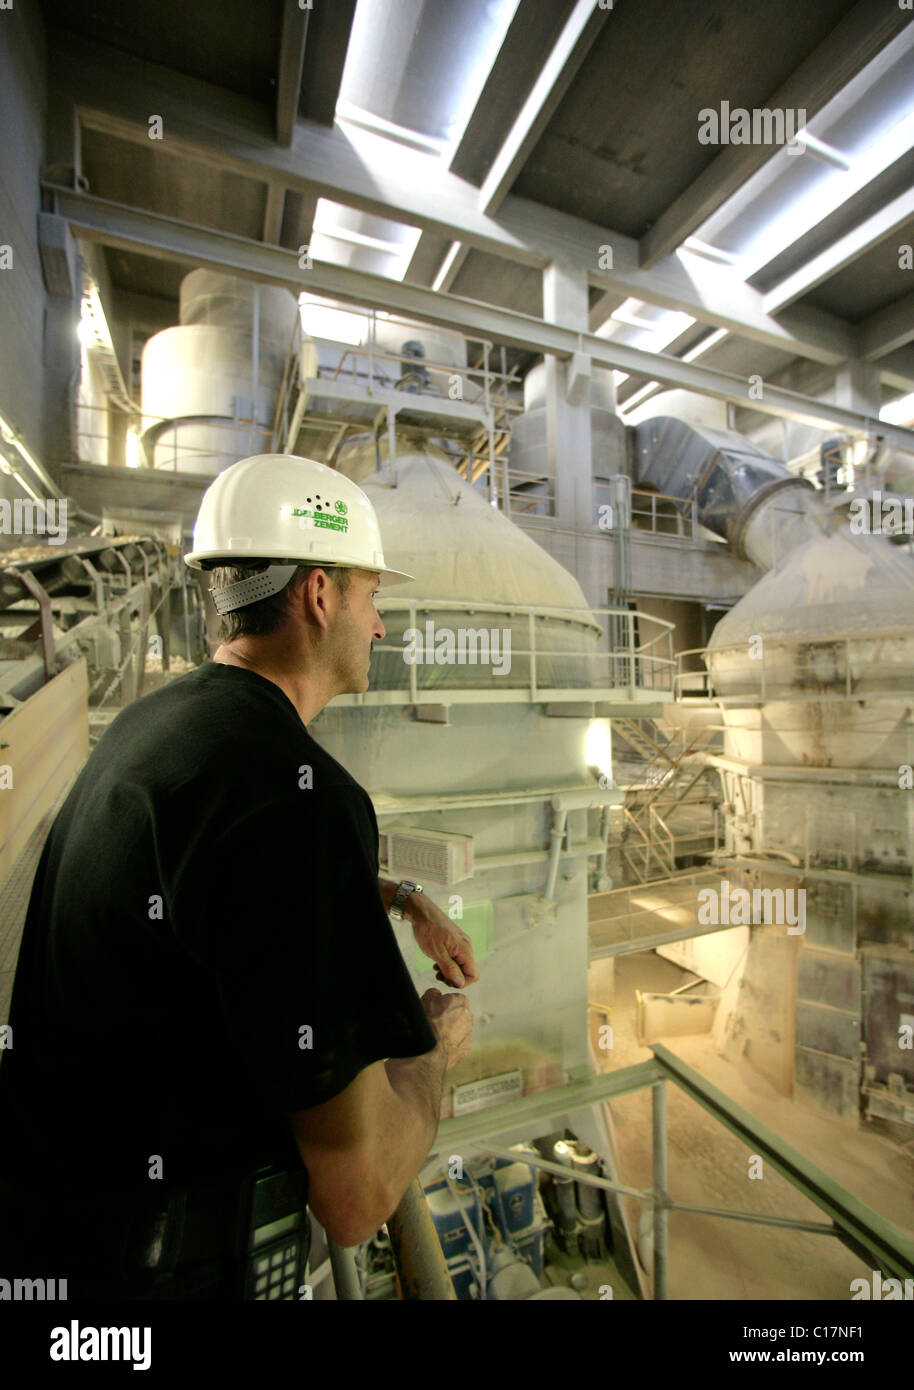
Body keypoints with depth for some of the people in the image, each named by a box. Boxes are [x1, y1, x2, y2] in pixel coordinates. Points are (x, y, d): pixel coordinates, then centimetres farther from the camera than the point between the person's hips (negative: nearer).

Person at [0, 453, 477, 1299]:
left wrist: (405, 901, 14)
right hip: (164, 1260, -7)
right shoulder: (287, 781, -33)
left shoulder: (150, 721, -2)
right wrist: (437, 1045, -7)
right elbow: (357, 1196, -27)